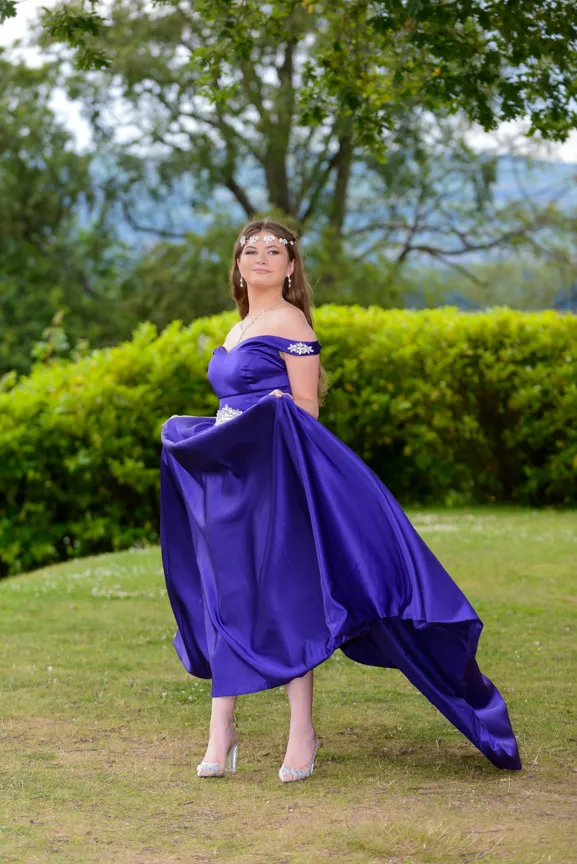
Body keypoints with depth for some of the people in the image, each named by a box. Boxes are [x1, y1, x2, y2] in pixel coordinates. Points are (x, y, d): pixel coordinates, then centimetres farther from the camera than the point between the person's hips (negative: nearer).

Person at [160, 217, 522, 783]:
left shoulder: (289, 322, -5)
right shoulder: (239, 329, 20)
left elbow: (305, 411, -8)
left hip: (275, 476, -8)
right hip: (227, 476, 8)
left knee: (285, 597, -6)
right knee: (225, 600, 6)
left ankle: (302, 734, 1)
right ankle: (220, 733, 10)